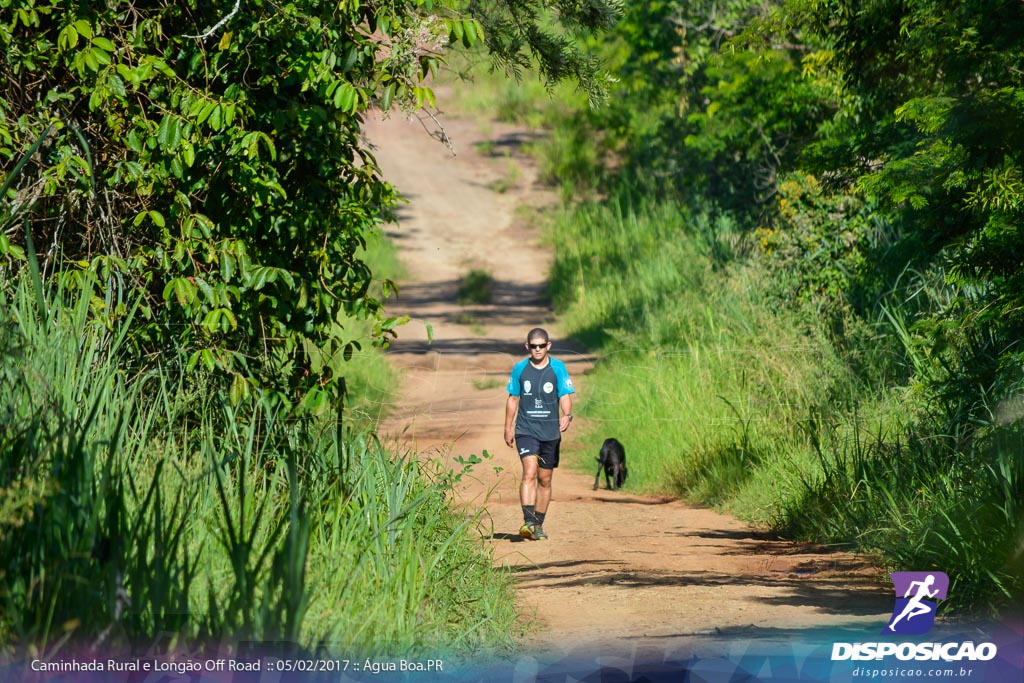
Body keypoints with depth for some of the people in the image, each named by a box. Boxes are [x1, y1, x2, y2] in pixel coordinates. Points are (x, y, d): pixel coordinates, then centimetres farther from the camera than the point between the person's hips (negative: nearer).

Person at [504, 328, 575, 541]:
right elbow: (513, 398, 13)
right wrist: (508, 428, 14)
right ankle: (528, 522, -28)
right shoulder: (520, 369, 4)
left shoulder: (558, 368, 1)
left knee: (545, 479, 9)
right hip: (526, 430, -1)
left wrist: (567, 415, -22)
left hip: (550, 432, 1)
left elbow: (565, 395, -2)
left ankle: (538, 525, 21)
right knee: (529, 472, -20)